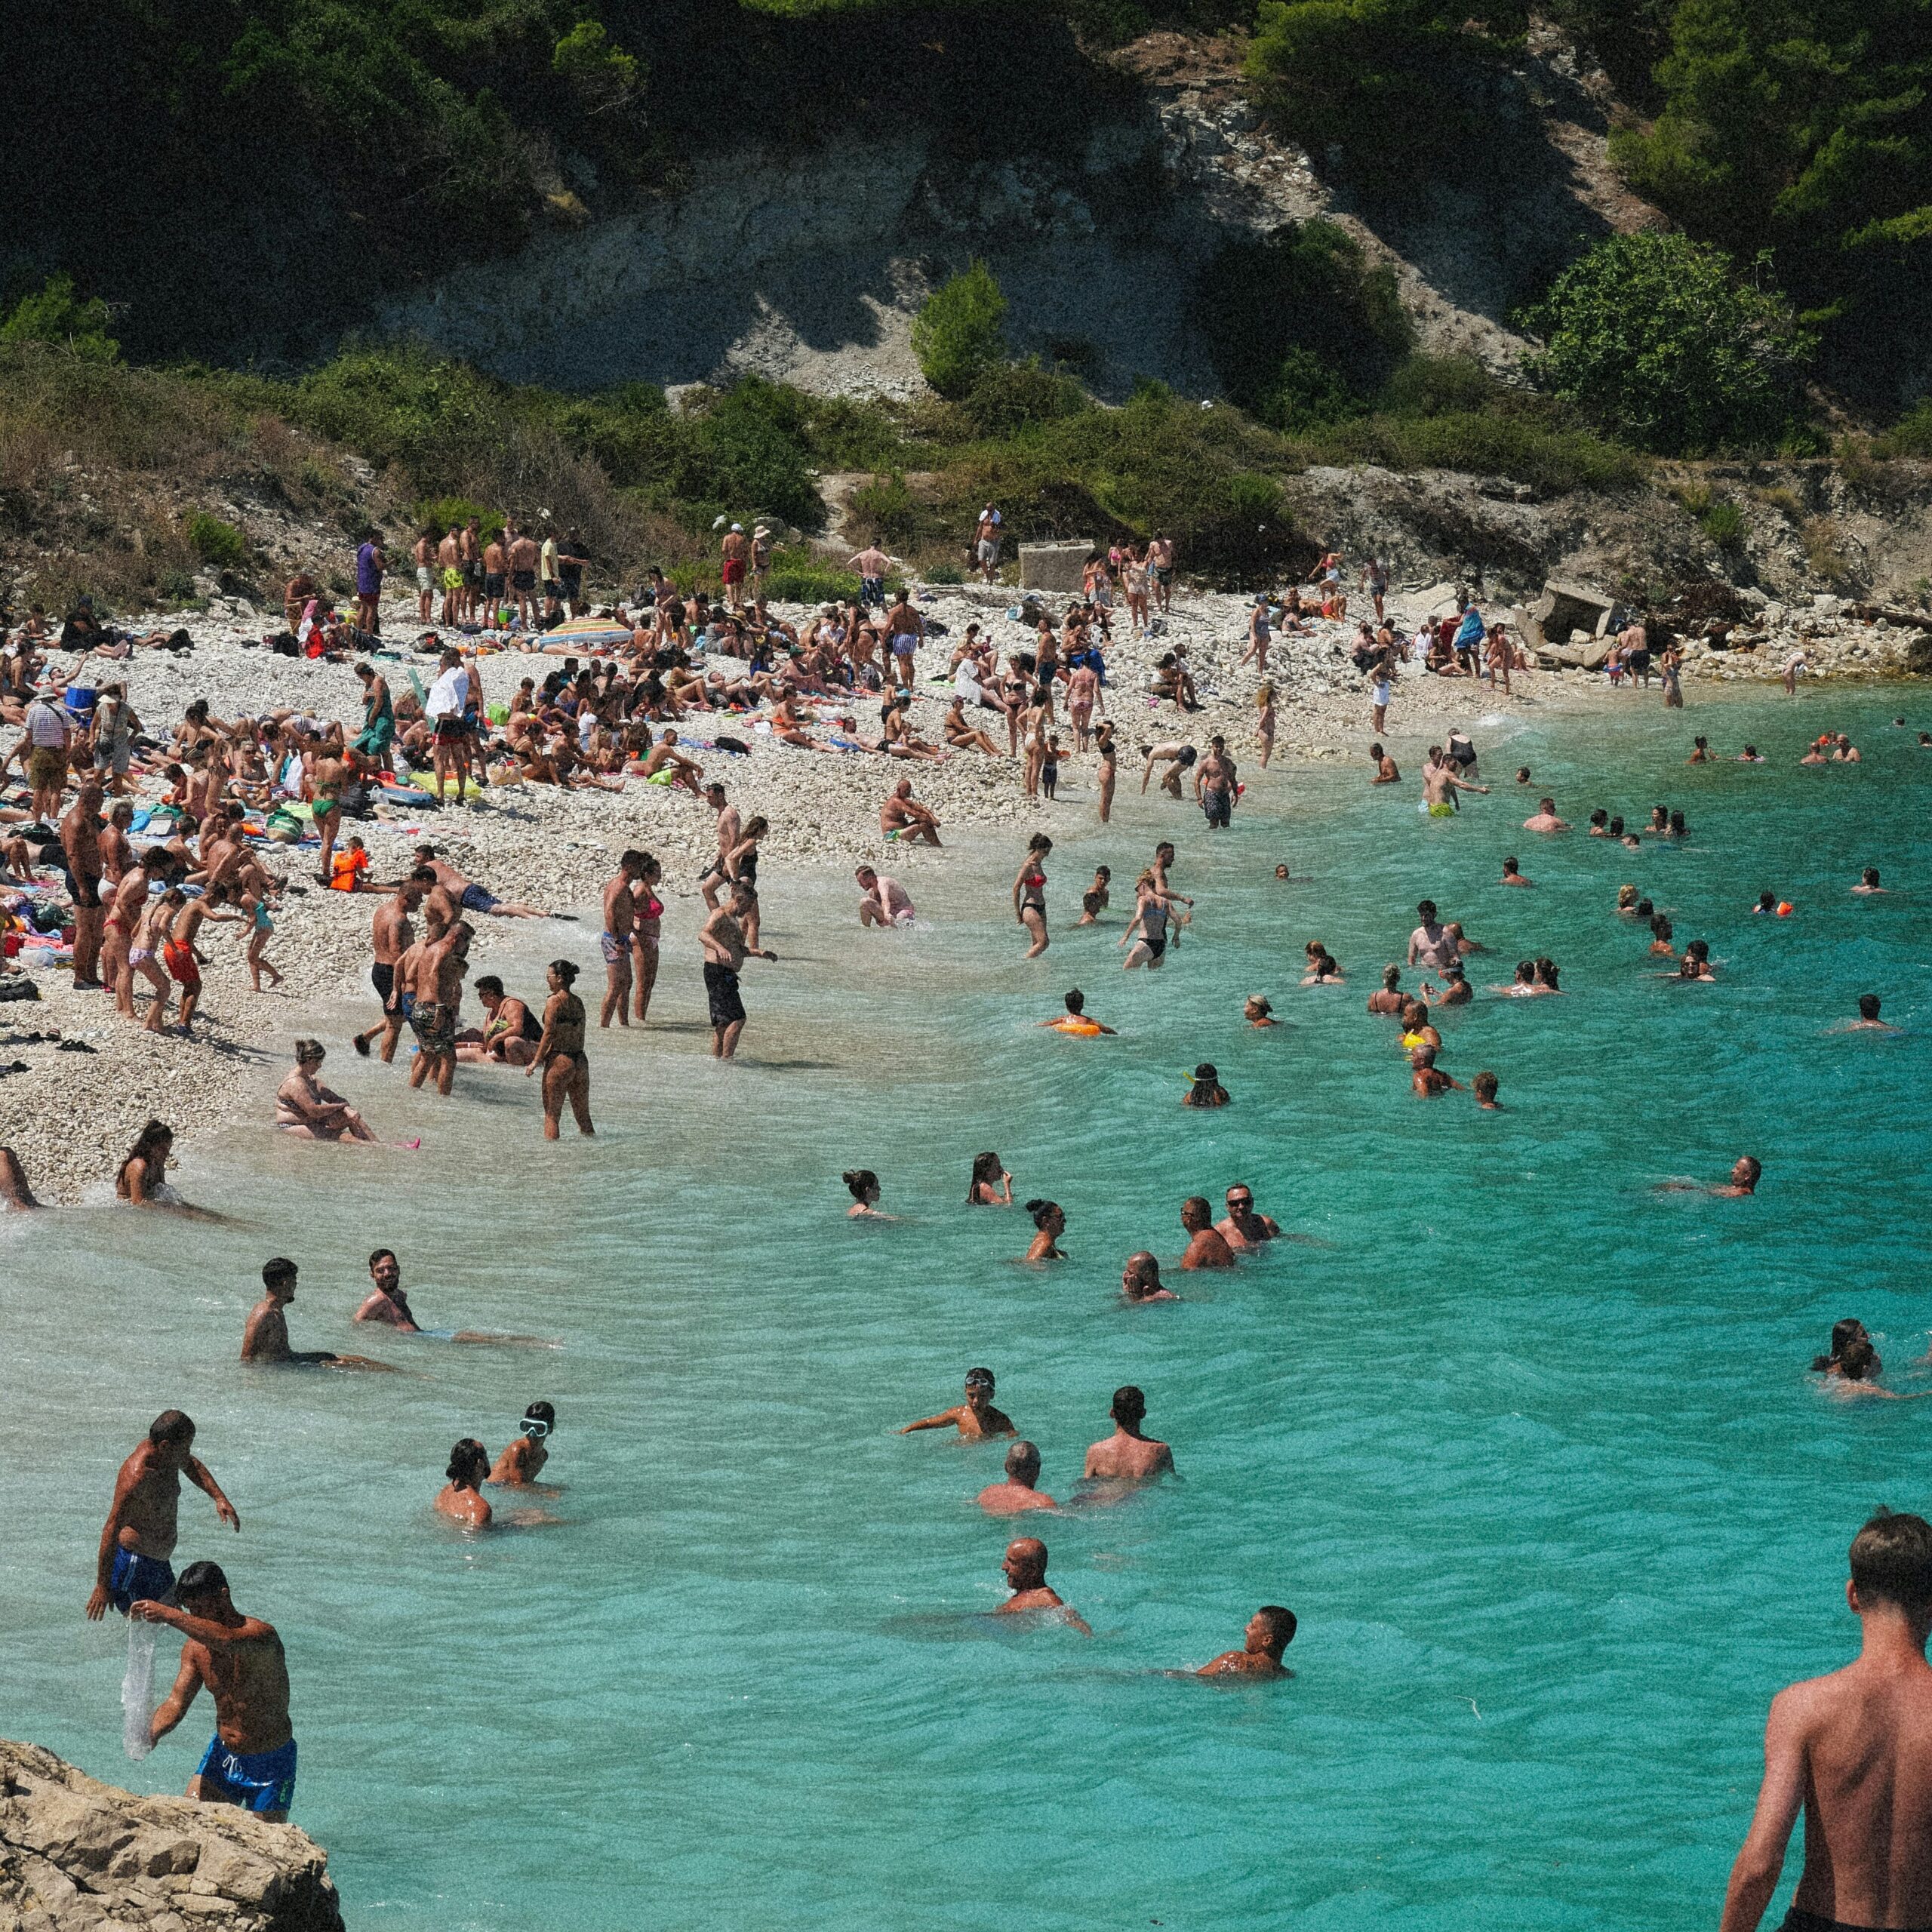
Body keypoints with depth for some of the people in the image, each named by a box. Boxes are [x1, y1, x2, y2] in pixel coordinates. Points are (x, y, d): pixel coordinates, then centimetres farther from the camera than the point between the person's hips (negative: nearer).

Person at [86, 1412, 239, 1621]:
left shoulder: (167, 1456, -1)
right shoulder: (137, 1476, -28)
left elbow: (192, 1465, 26)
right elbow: (111, 1529, -30)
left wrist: (218, 1498, 13)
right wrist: (103, 1586, -31)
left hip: (158, 1562, 10)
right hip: (133, 1563, -10)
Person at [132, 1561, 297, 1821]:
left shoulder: (262, 1635, -25)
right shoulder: (195, 1648, -2)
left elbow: (228, 1641, -48)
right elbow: (176, 1702, -5)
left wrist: (168, 1615, -54)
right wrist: (149, 1733, -27)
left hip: (269, 1763, -6)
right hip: (223, 1754, 6)